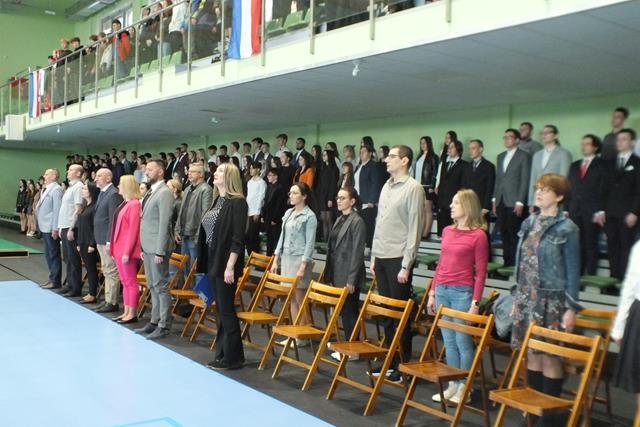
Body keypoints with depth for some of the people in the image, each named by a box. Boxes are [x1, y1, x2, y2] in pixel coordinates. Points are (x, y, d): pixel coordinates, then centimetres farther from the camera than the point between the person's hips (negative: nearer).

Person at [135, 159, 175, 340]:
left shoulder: (164, 193, -13)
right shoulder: (150, 192, 15)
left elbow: (164, 223, -18)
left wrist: (160, 251, -20)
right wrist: (143, 248, 16)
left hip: (157, 248, -9)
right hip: (148, 247, 9)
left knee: (161, 287, -3)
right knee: (152, 286, 15)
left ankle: (163, 326, 4)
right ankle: (154, 321, 24)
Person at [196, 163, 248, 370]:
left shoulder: (237, 202, -13)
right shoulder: (217, 200, 12)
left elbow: (237, 238, -18)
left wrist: (230, 266, -21)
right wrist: (207, 263, 14)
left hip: (225, 264, -8)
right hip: (213, 262, 8)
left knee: (226, 310, -1)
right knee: (220, 310, 14)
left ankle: (232, 357, 10)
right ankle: (223, 353, 24)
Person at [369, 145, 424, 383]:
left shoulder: (413, 188, -9)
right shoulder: (387, 187, 14)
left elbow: (414, 228, -12)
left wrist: (406, 266, -15)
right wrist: (373, 256, 14)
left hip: (398, 259, -7)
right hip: (381, 258, 7)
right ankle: (390, 361, 23)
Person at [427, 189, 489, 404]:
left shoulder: (478, 235, -6)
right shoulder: (447, 231, 12)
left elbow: (480, 272, -7)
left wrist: (475, 303, -11)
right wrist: (432, 293, 14)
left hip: (462, 292, -6)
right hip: (442, 291, 6)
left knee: (463, 341, 0)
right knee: (449, 341, 11)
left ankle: (464, 388, 12)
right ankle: (452, 386, 21)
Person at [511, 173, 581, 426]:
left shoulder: (566, 229, -8)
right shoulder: (530, 223, 10)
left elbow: (572, 271, -7)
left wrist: (571, 308, -9)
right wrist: (518, 298, 15)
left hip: (551, 301, -6)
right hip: (526, 299, 6)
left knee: (550, 357, -1)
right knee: (531, 354, 11)